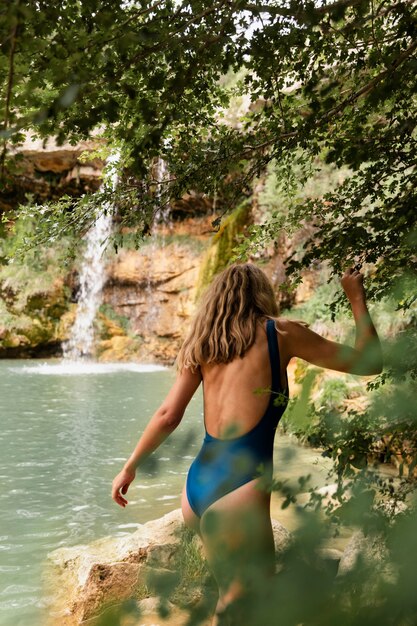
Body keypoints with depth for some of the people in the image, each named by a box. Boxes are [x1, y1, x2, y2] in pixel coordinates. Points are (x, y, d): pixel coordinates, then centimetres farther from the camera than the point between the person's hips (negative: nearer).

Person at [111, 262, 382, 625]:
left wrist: (131, 467, 20)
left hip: (195, 486, 6)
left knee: (232, 595, 25)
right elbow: (369, 362, 6)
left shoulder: (203, 344, 12)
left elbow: (168, 416, 8)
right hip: (239, 487, -6)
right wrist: (357, 297, 18)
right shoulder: (281, 333, 1)